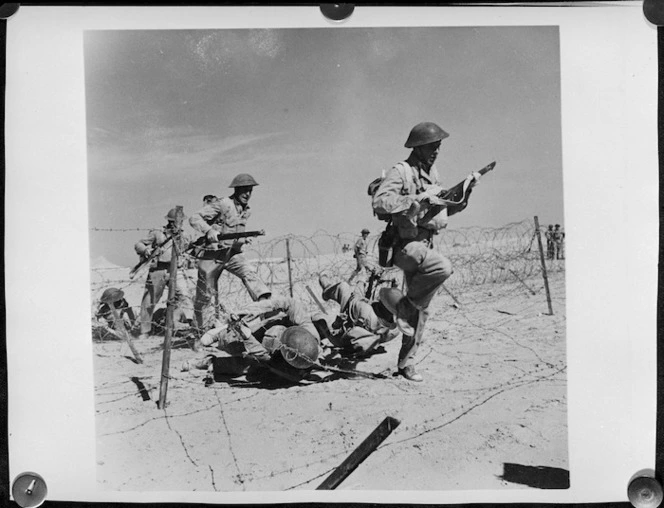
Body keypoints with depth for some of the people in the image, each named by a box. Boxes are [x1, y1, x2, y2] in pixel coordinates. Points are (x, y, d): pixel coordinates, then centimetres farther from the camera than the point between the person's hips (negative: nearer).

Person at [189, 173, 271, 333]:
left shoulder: (247, 210, 8)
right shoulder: (222, 204, -15)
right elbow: (194, 218, -19)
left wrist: (242, 239, 9)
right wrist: (209, 231, -34)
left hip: (233, 254, 5)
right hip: (213, 254, -5)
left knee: (248, 273, -24)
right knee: (205, 294, 5)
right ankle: (203, 331, 22)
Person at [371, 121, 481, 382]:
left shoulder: (432, 173, 15)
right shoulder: (401, 172, -11)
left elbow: (446, 208, 22)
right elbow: (379, 202, -25)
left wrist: (465, 190, 6)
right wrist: (418, 198, -27)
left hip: (425, 245, 8)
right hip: (405, 244, -8)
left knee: (421, 310, 9)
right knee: (443, 267, -34)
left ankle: (406, 362, 22)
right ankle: (404, 306, -12)